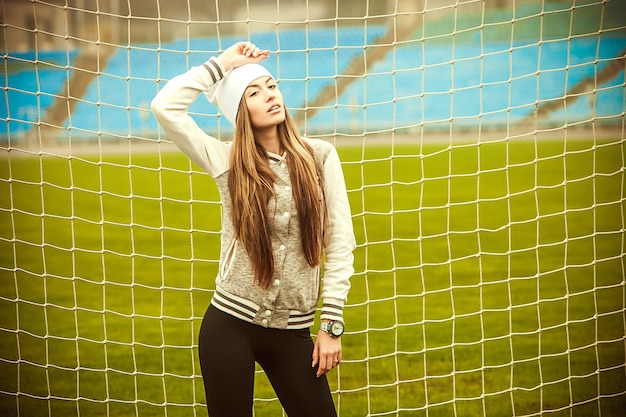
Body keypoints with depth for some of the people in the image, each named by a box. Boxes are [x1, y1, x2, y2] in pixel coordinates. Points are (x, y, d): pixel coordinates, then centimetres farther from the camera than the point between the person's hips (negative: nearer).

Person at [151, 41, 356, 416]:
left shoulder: (320, 156, 0)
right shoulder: (227, 161, -1)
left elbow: (340, 244, -1)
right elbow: (165, 106, -12)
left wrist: (332, 325, -5)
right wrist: (223, 64, -4)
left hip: (293, 330, 1)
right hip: (230, 324, -1)